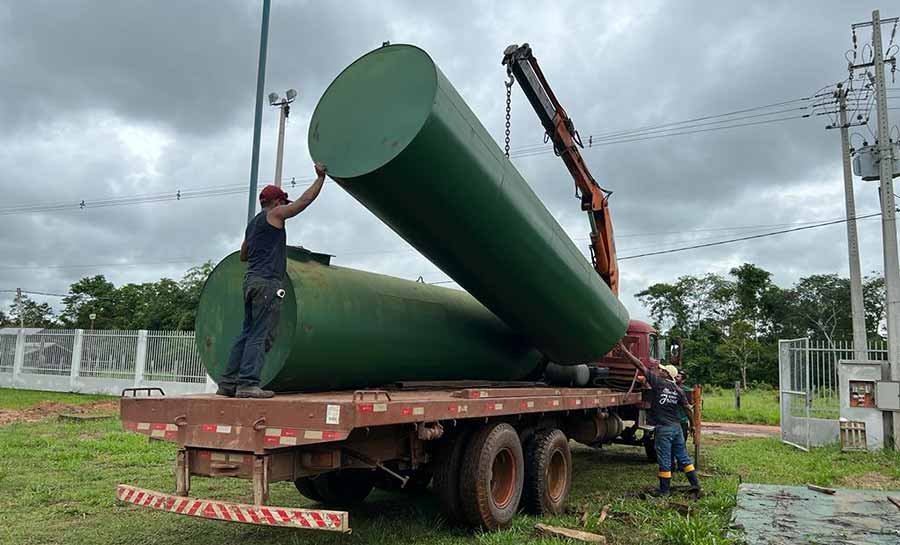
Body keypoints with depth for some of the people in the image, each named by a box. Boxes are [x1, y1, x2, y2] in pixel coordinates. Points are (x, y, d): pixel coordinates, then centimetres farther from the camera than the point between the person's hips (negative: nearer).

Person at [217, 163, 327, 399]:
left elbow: (243, 255, 33)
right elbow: (305, 200, -1)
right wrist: (320, 177, 9)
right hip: (267, 282, -9)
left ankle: (228, 382, 7)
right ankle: (248, 383, -16)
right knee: (261, 335, -11)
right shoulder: (274, 215, 1)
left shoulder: (253, 223, 25)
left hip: (251, 280, 9)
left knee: (248, 333, 8)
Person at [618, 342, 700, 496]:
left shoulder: (659, 382, -9)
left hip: (663, 428, -6)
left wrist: (623, 349, -14)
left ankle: (664, 489, 9)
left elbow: (640, 365, -13)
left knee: (664, 460, 1)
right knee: (683, 457, 16)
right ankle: (695, 483, 20)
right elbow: (687, 408, 8)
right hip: (676, 427, 6)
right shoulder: (678, 390, 7)